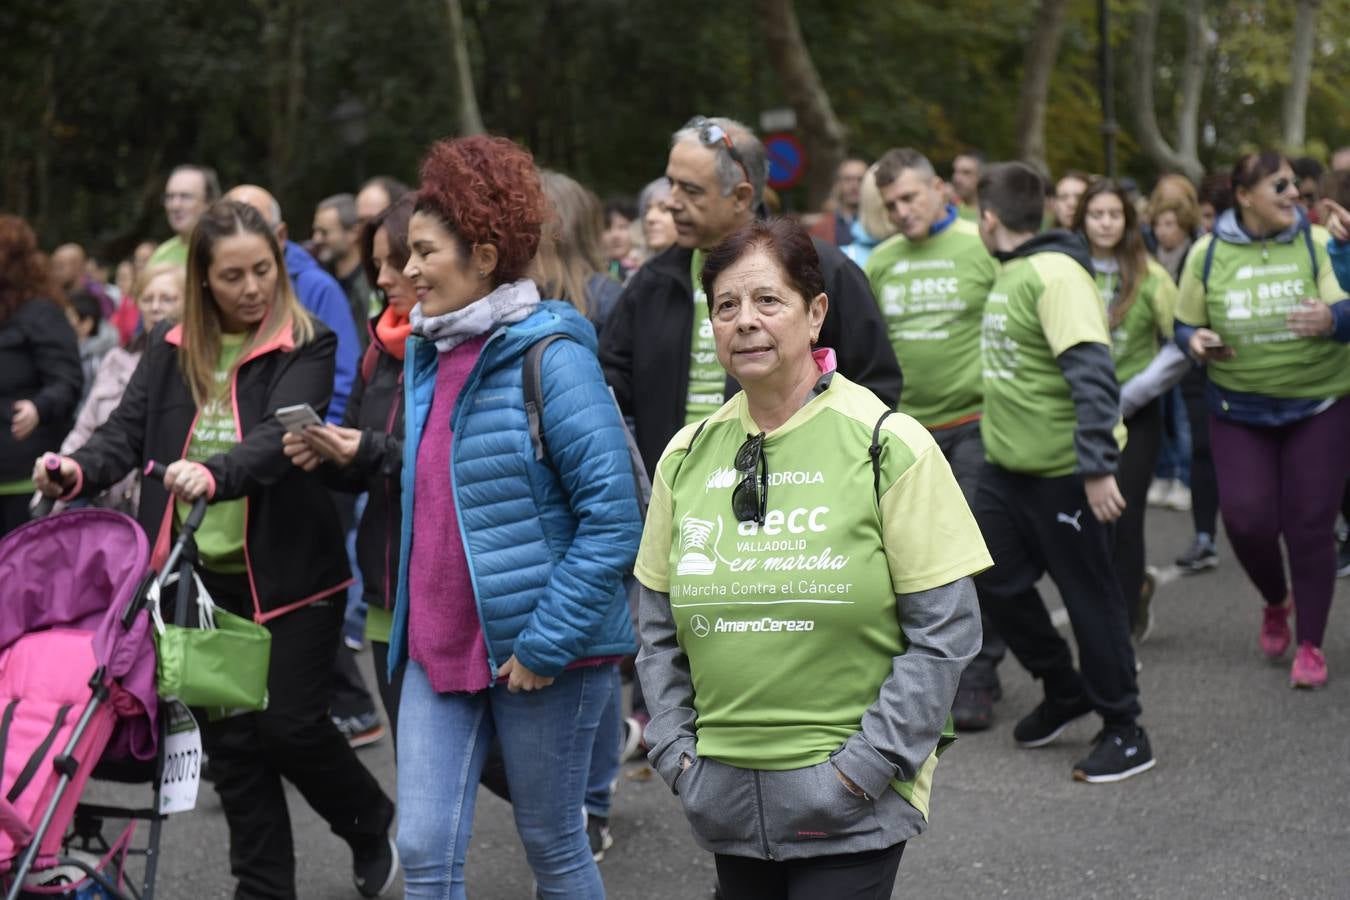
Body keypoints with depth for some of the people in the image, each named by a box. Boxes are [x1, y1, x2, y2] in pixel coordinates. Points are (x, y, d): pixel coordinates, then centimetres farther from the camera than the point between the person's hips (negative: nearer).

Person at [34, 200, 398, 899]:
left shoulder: (306, 347, -5)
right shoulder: (170, 349, 8)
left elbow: (282, 437, -20)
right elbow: (130, 429, 3)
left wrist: (216, 474, -40)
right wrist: (80, 470, -19)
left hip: (287, 573, -4)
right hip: (204, 576, 4)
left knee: (290, 722, -4)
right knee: (229, 737, 7)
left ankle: (372, 827, 25)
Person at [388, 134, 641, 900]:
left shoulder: (550, 356, -14)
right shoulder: (432, 354, 10)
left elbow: (614, 517, -18)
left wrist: (547, 643, -18)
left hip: (540, 654, -7)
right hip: (440, 643, 7)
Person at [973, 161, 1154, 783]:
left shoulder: (1055, 273, -18)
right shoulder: (1009, 272, 11)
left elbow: (1092, 373, -25)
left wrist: (1097, 467, -30)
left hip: (1064, 471, -9)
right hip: (1007, 467, 9)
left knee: (1089, 597, 0)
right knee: (994, 580, 13)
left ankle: (1124, 733, 12)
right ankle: (1064, 690, 31)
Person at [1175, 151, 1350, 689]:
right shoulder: (1209, 253, -3)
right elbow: (1184, 325, 8)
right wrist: (1195, 340, -15)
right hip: (1240, 409, 1)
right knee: (1246, 519, -8)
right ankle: (1276, 601, 26)